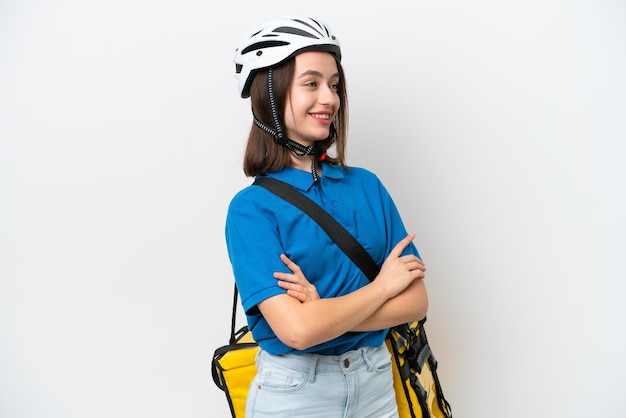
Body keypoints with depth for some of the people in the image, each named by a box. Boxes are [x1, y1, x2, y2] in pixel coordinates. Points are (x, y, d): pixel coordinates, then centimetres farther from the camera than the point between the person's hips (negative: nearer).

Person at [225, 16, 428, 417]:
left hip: (376, 382, 3)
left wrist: (327, 313, -18)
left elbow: (415, 301, -5)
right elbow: (296, 329, -23)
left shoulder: (367, 185, -3)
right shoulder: (251, 207, -14)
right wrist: (383, 285, -12)